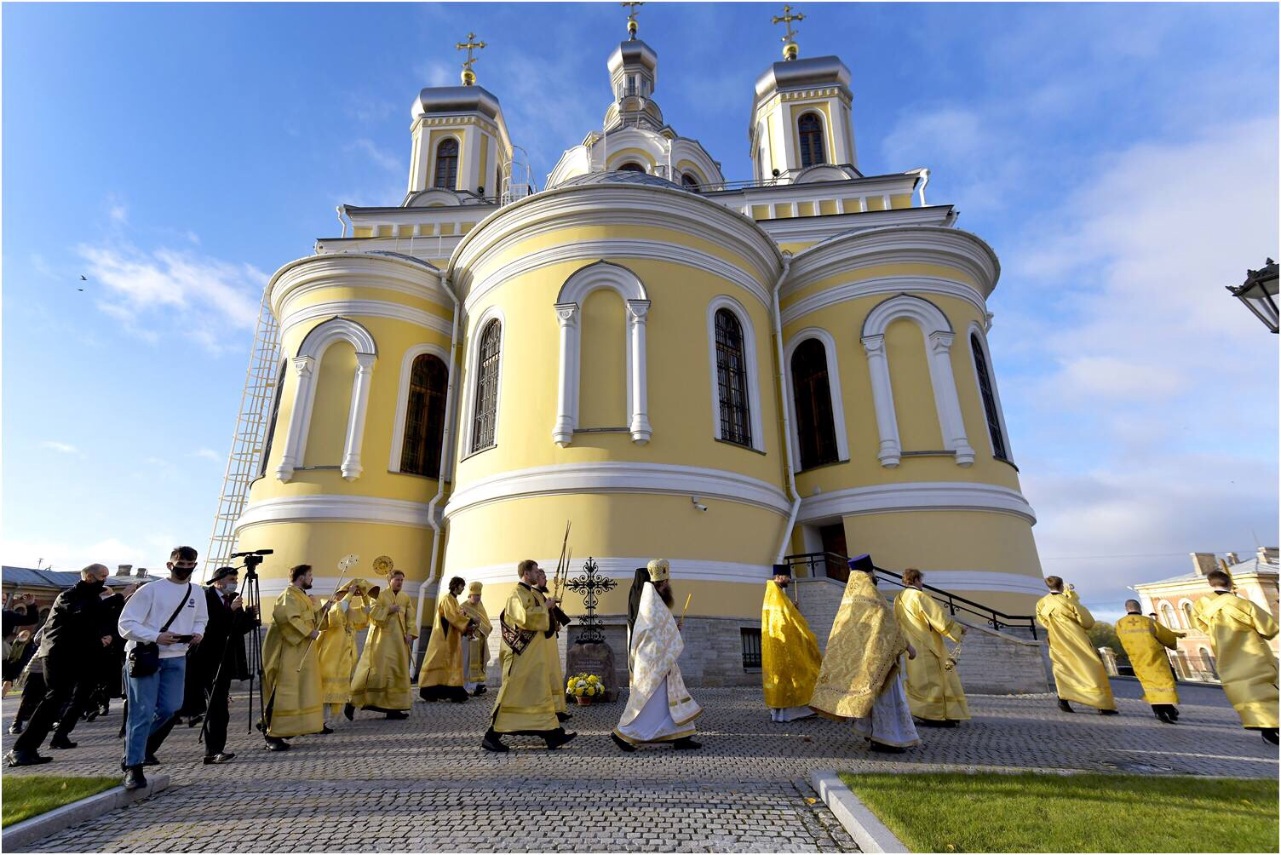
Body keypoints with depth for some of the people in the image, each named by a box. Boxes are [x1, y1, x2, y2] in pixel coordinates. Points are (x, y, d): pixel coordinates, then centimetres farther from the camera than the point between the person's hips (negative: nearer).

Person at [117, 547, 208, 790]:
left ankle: (141, 740, 33)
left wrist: (198, 633, -2)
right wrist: (156, 636, -23)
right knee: (143, 712, -4)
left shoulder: (197, 594, 7)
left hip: (176, 658, 5)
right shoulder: (150, 590, -10)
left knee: (170, 707, 4)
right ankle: (133, 767, 7)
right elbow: (126, 623, -11)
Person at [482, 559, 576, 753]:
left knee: (540, 692, 8)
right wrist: (545, 606, -14)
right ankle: (491, 735, 4)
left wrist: (548, 607, 8)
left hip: (534, 654, 10)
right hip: (522, 653, -10)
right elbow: (526, 617, -27)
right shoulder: (518, 593, -13)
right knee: (512, 692, -5)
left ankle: (552, 733, 10)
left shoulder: (532, 593, 15)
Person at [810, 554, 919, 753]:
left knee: (874, 693, 17)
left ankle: (873, 734, 23)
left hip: (855, 655, 8)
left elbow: (844, 630, 16)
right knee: (883, 693, -1)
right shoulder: (869, 593, -16)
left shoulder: (850, 595, 10)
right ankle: (884, 739, 3)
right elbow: (887, 622, -17)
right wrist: (907, 645, -11)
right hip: (875, 653, -8)